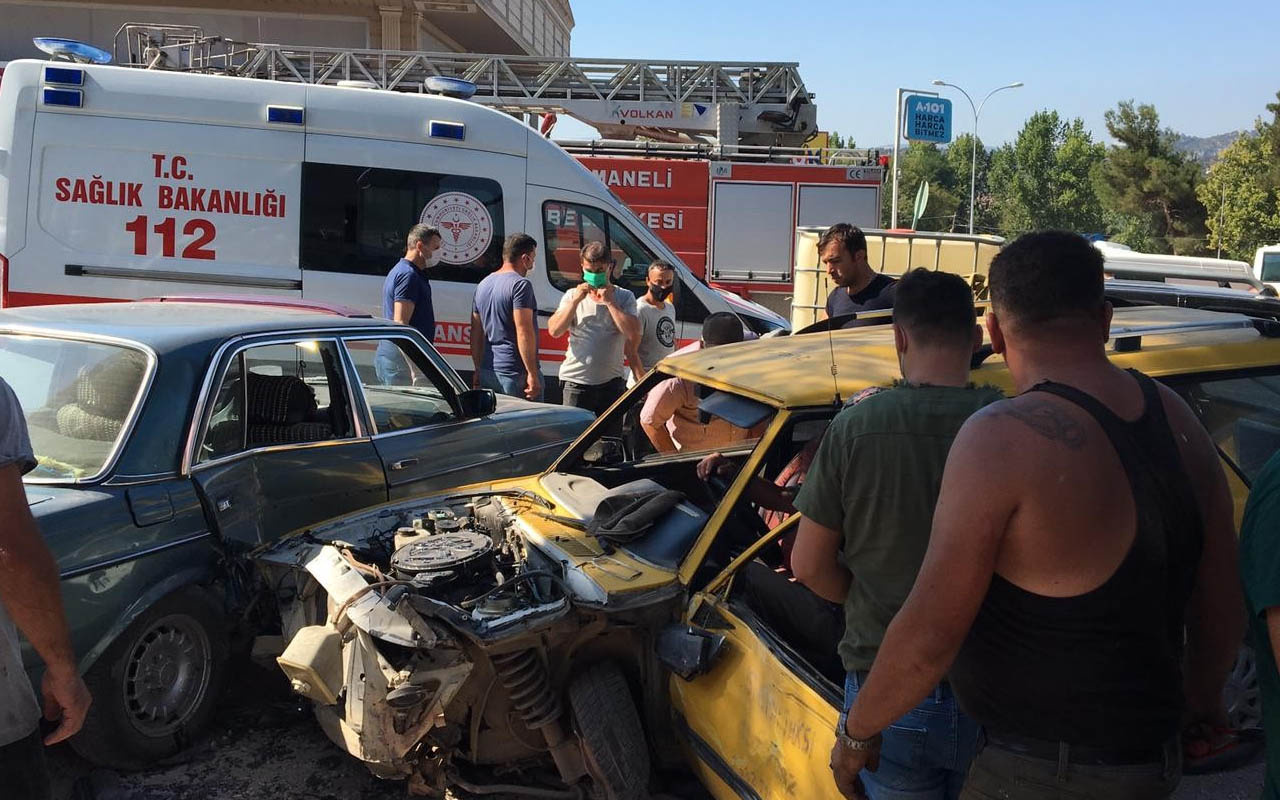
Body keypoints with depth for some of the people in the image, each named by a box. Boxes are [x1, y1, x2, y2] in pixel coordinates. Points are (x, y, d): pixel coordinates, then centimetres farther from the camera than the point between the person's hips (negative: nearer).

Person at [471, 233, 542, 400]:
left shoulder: (483, 285, 15)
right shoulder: (521, 284, -11)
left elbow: (476, 334, 18)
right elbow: (524, 332, -19)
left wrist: (478, 371, 23)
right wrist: (533, 374, -19)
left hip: (488, 372, 9)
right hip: (515, 373, -8)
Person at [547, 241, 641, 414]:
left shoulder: (624, 297, 4)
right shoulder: (572, 295, 7)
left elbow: (633, 334, -11)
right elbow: (554, 331, -5)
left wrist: (609, 302, -11)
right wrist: (576, 301, -10)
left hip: (611, 381, 1)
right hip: (576, 380, 0)